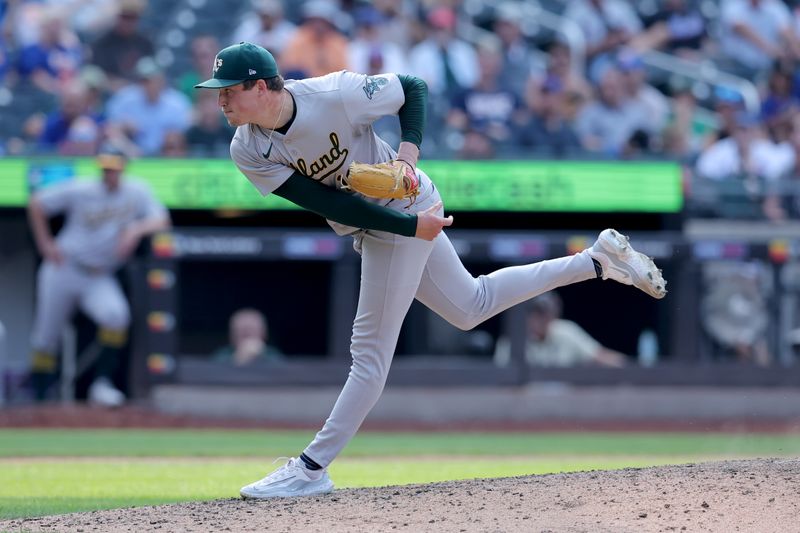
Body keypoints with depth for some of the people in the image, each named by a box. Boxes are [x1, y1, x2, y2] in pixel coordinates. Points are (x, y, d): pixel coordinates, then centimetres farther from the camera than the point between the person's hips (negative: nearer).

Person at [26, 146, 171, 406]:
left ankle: (102, 384, -18)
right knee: (46, 338, 4)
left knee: (116, 314, -28)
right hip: (64, 270, -1)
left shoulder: (137, 193, -3)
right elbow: (36, 203, -2)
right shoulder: (81, 190, -10)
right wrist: (44, 243, -6)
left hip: (100, 277, 1)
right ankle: (36, 397, 21)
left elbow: (161, 220, -8)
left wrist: (136, 230, -26)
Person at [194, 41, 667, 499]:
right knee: (470, 308, 21)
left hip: (404, 208, -7)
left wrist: (409, 152, -26)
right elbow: (326, 203, -18)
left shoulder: (335, 95, -29)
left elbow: (413, 89, -11)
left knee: (370, 350, -7)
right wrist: (412, 227, -23)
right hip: (369, 227, 7)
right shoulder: (248, 152, -15)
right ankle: (598, 261, 31)